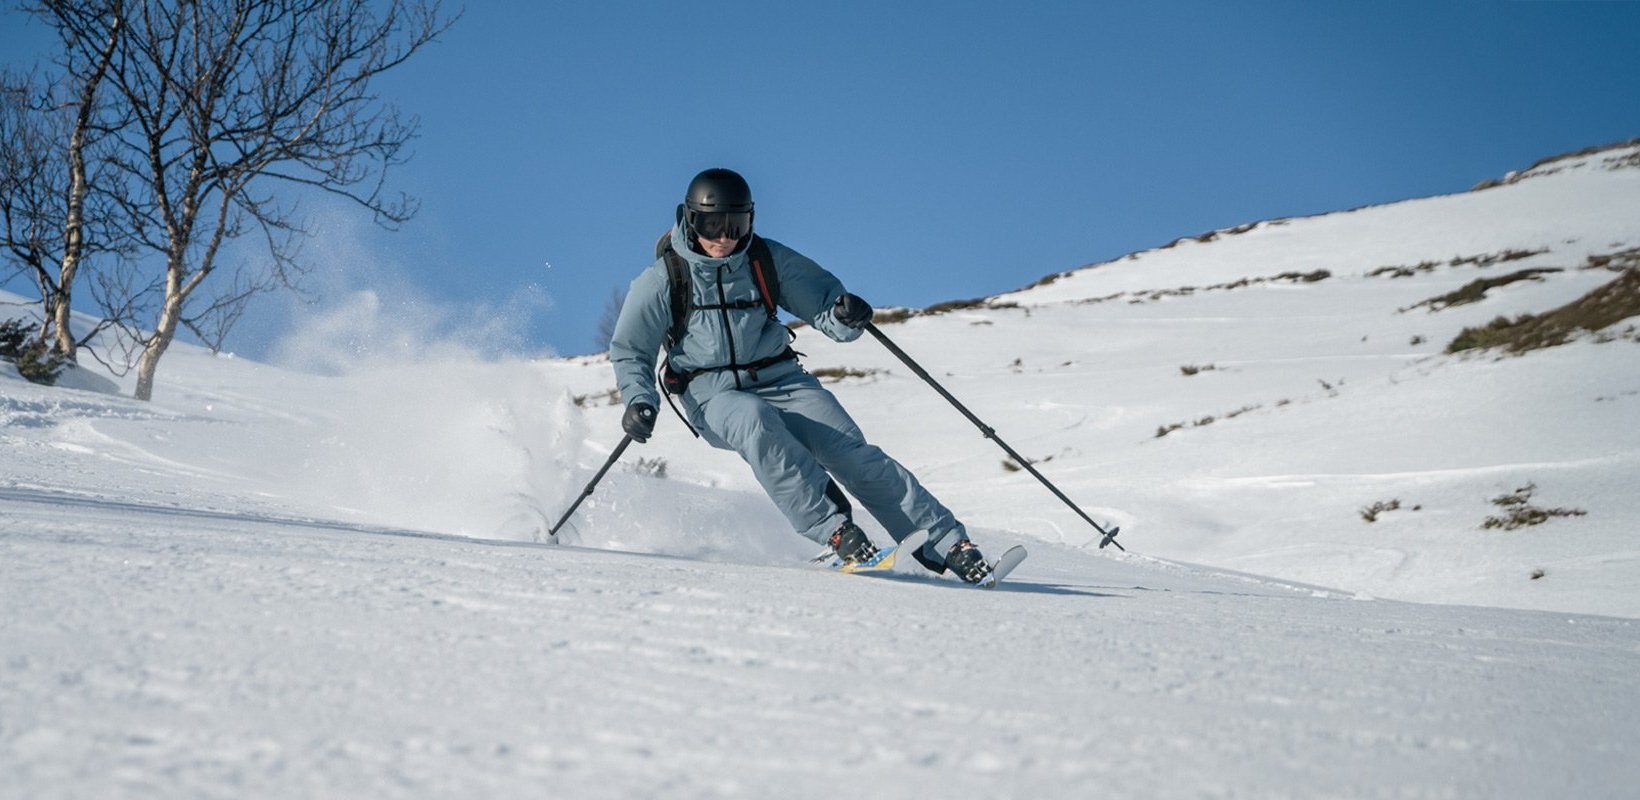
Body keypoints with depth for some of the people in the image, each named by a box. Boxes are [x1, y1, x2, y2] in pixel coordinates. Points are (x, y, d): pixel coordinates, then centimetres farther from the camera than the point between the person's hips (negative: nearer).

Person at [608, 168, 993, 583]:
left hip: (781, 381, 2)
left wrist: (846, 315, -22)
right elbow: (630, 352, 4)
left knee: (850, 451, -17)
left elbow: (823, 304, 2)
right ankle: (833, 529, -36)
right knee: (755, 422, -36)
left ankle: (947, 543, -15)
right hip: (714, 396, -2)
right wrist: (639, 400, -14)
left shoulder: (768, 261, 0)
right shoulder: (661, 281, -5)